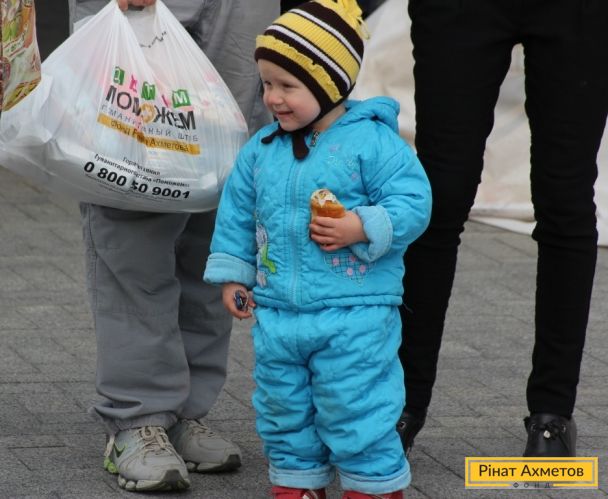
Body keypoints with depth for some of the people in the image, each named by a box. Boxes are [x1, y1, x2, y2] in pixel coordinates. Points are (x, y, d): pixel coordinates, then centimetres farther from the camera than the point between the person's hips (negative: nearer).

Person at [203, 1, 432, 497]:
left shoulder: (371, 141, -11)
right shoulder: (262, 150, 6)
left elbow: (412, 201, -12)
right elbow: (237, 214, 17)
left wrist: (362, 228, -23)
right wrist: (233, 275, 16)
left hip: (354, 315, -6)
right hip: (277, 314, 6)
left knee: (354, 409, -4)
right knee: (283, 409, 14)